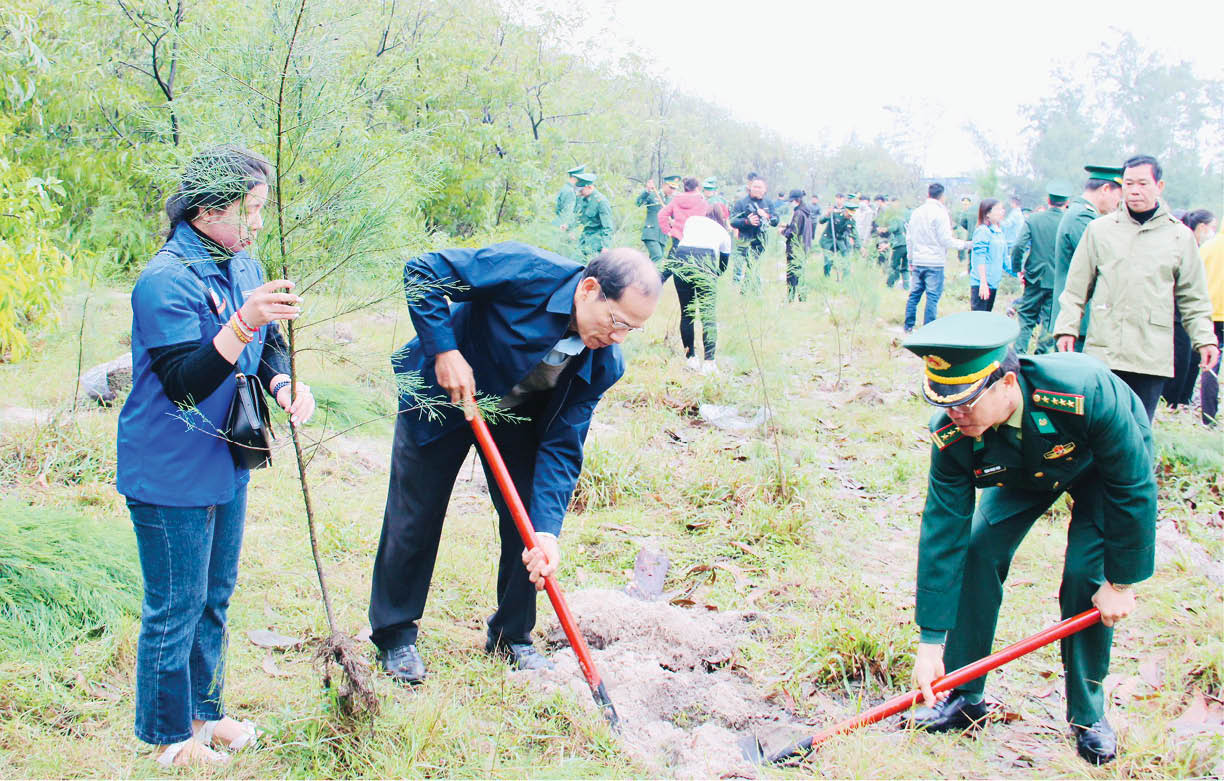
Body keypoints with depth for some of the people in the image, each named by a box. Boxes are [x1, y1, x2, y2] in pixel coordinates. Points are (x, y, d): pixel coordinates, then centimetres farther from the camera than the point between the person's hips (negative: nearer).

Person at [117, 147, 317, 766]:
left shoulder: (244, 268, 4)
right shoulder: (166, 281, -21)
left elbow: (268, 347, 13)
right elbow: (186, 382, -28)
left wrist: (283, 383, -9)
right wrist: (242, 325, -40)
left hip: (225, 464, 9)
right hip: (170, 475, -8)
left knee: (214, 597, 21)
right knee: (175, 608, 5)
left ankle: (204, 710, 39)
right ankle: (169, 736, 23)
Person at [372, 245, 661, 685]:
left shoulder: (604, 364, -20)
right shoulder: (525, 272, -34)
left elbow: (562, 447, -19)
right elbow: (422, 271, -26)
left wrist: (547, 530, -30)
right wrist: (444, 350, -33)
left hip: (517, 415, 4)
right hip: (442, 396, -3)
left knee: (528, 523, -1)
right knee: (414, 520, 1)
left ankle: (512, 637, 21)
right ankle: (394, 636, 20)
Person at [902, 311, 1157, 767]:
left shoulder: (1085, 391, -44)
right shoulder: (951, 434, -31)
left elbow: (1133, 487, -29)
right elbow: (942, 534, -26)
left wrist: (1121, 582, -21)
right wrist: (930, 641, -26)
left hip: (1107, 462, -3)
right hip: (1024, 471, 3)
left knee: (1086, 575, -18)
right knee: (975, 550, -13)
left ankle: (1088, 715, 3)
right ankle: (964, 698, 2)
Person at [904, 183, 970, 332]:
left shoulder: (916, 212, 9)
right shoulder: (940, 213, -10)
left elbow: (909, 238, 13)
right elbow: (946, 240, -12)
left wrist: (911, 260, 22)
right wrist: (966, 244, 0)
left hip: (917, 262, 6)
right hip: (935, 263, -6)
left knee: (914, 294, 13)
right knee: (933, 297, -1)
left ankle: (908, 326, 16)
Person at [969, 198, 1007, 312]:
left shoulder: (999, 231, 13)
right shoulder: (982, 231, -12)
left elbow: (1003, 256, 21)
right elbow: (979, 258, -16)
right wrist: (983, 283, -20)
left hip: (994, 283, 9)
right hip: (981, 283, -9)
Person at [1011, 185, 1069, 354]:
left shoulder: (1034, 219, -4)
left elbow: (1019, 247, -11)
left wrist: (1018, 269, 1)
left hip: (1035, 278, 1)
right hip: (1059, 282, -1)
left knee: (1026, 318, 13)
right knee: (1050, 321, 8)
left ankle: (1019, 353, 10)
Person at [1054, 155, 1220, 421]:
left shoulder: (1180, 236, 9)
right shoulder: (1099, 229, 9)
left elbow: (1193, 298, 13)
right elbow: (1076, 287, 11)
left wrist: (1205, 338, 3)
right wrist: (1067, 327, 3)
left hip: (1153, 356, 0)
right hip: (1103, 349, 0)